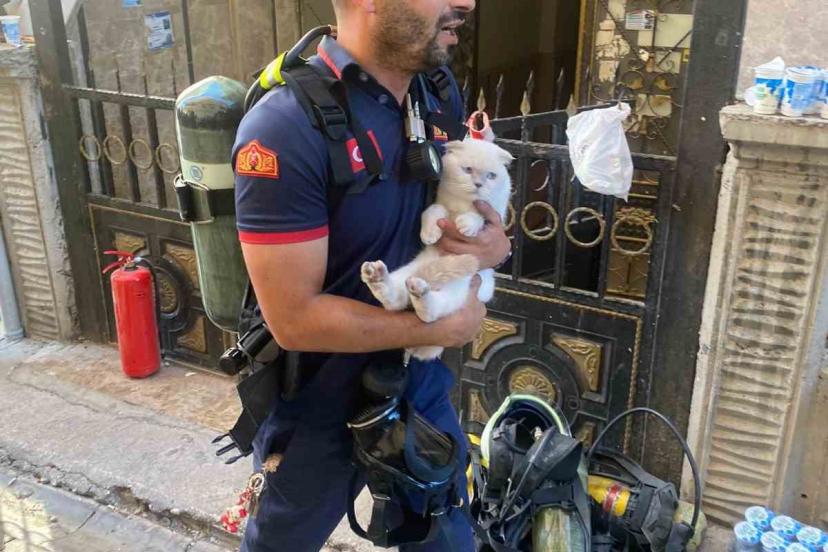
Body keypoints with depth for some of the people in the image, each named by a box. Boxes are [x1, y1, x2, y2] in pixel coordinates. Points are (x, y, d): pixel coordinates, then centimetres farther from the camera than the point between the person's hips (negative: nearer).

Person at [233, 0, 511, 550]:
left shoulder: (442, 94, -4)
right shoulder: (287, 126, -27)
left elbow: (480, 204, 11)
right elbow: (295, 318, -26)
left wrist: (495, 244, -13)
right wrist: (442, 327, -19)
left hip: (421, 382, 6)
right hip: (320, 403, -5)